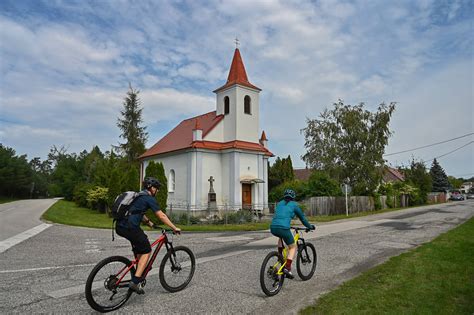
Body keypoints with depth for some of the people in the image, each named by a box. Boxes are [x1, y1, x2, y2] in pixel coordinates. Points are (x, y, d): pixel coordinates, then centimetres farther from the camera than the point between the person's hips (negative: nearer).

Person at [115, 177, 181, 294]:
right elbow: (161, 216, -4)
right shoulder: (149, 198, -2)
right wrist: (174, 228, 1)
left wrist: (150, 223, 39)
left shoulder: (138, 196, 24)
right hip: (130, 227, -9)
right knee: (146, 251, 4)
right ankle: (135, 281, -2)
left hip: (120, 226, 9)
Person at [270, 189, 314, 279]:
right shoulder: (294, 204, 12)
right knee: (293, 247, 16)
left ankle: (280, 255, 29)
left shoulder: (279, 203, 25)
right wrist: (310, 226, 39)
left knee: (281, 236, 39)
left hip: (273, 228, 5)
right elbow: (302, 218, 22)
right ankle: (287, 268, 3)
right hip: (283, 228, -5)